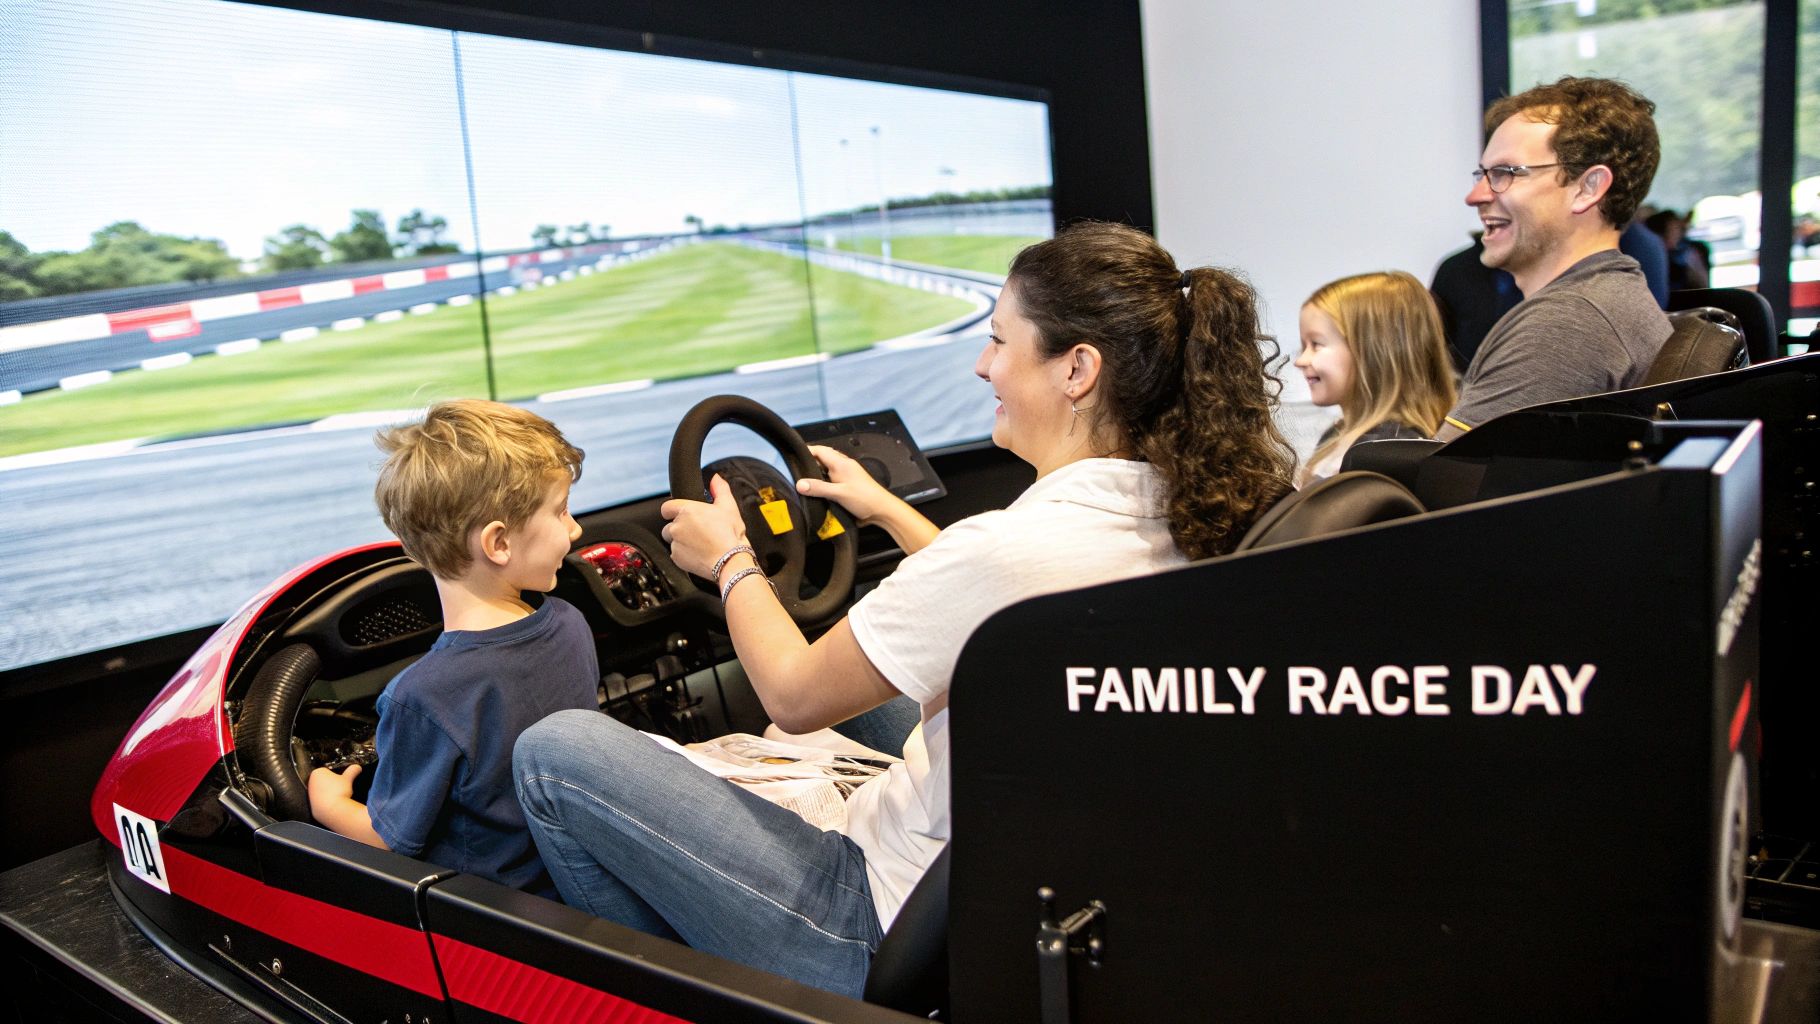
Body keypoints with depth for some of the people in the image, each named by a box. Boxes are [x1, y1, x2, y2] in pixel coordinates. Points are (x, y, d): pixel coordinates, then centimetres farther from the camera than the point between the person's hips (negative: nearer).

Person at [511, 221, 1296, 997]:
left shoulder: (1010, 548, -30)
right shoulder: (1173, 516, -3)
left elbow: (793, 697, -14)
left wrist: (728, 561, 3)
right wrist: (886, 510, 26)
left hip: (899, 941, -8)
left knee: (556, 752, -5)